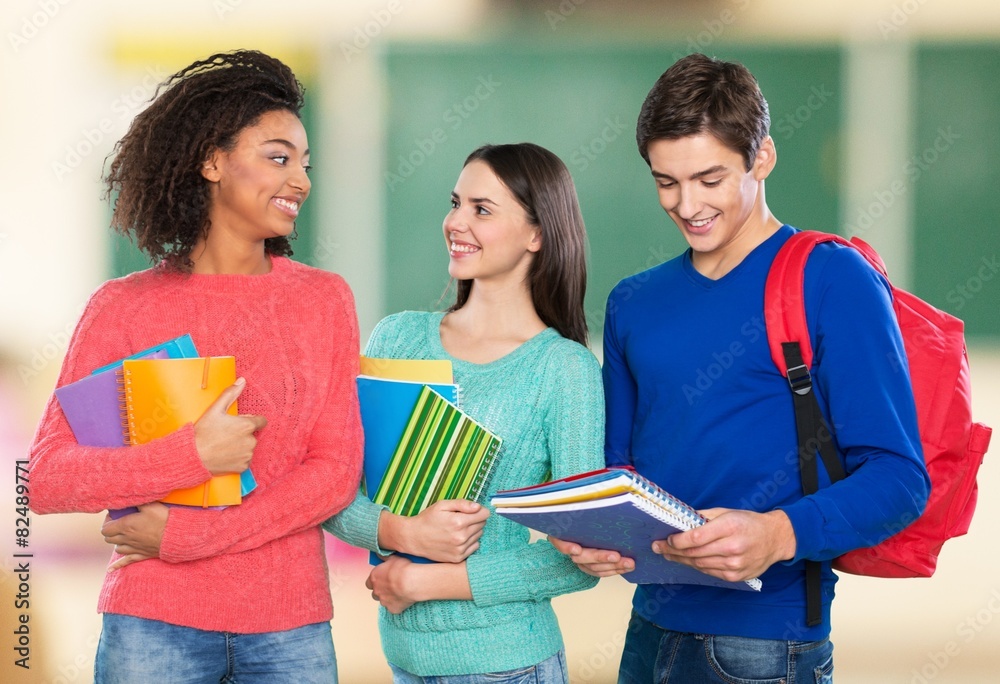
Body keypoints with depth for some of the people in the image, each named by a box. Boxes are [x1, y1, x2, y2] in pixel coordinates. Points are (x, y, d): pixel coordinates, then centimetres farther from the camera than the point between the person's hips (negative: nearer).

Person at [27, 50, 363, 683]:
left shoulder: (324, 300, 5)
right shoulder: (123, 308, 0)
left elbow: (337, 470, -2)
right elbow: (47, 480, -5)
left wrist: (186, 534, -10)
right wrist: (193, 455, -17)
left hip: (290, 627, 2)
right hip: (155, 624, -1)